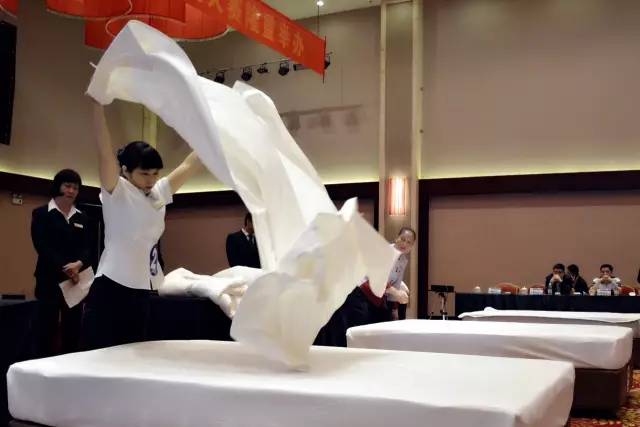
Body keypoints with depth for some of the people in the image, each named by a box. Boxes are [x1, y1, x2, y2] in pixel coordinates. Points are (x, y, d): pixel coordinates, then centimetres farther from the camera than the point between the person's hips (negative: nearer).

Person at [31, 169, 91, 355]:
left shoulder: (82, 218, 14)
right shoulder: (41, 213, 2)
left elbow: (87, 247, 5)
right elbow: (41, 246, -8)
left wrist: (79, 264, -18)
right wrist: (65, 268, -19)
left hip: (76, 281, 4)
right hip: (50, 280, -4)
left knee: (72, 329, 4)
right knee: (47, 329, -4)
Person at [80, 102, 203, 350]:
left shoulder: (159, 194, 10)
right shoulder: (116, 192, -6)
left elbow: (190, 165, 12)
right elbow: (105, 151, -19)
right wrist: (98, 101, -28)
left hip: (142, 293, 7)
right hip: (111, 289, -7)